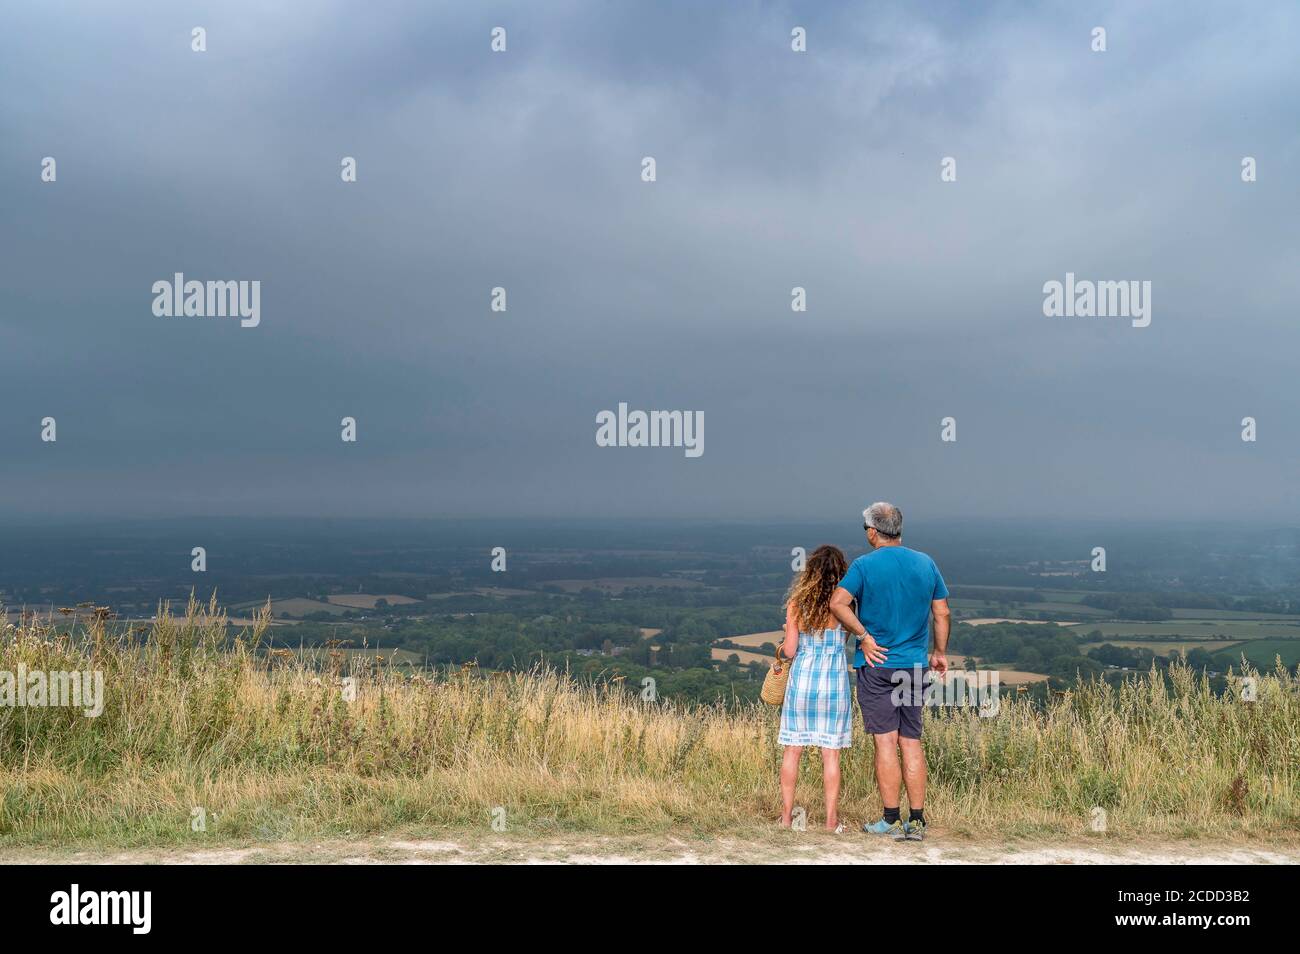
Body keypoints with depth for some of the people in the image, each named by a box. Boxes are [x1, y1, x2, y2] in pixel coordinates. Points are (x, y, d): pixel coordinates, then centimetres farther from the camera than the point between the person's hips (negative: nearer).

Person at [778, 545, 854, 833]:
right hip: (834, 679, -1)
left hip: (801, 677, 1)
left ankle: (786, 815, 13)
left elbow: (789, 650, -1)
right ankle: (831, 820, 6)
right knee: (830, 753, 4)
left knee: (792, 749, 10)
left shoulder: (796, 603, -2)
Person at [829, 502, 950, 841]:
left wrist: (864, 636, -11)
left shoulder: (865, 565, -7)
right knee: (912, 743, 7)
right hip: (914, 665, 4)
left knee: (886, 741, -1)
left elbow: (838, 602, -20)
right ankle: (917, 820, 8)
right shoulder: (926, 563, 6)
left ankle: (891, 820, 1)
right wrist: (940, 652, 19)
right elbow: (942, 613, 8)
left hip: (877, 663, -4)